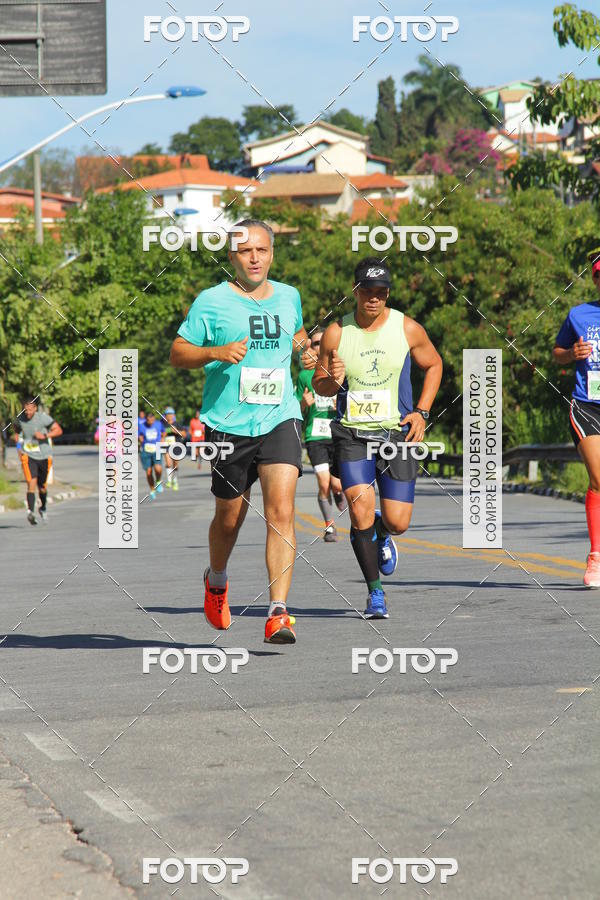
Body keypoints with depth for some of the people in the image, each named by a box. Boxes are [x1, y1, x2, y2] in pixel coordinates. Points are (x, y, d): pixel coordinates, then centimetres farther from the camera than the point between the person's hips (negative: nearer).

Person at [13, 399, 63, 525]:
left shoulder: (43, 417, -11)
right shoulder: (20, 418, -2)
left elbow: (58, 430, -11)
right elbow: (16, 431, 19)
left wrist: (45, 436, -25)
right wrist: (18, 446, 5)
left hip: (44, 456, 0)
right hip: (28, 455, 0)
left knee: (42, 486, 12)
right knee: (31, 482, -20)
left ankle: (43, 509, 38)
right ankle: (30, 511, -26)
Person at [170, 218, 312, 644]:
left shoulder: (288, 296, 12)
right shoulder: (212, 301, -2)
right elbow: (178, 353, -2)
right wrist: (217, 352, -18)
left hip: (280, 419, 2)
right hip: (228, 424, -2)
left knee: (281, 510, -16)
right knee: (230, 518, 10)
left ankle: (279, 614, -19)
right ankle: (217, 580, 43)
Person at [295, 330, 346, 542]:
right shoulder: (304, 375, 8)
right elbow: (299, 413, 14)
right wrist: (304, 403, -8)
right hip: (315, 435, 0)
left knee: (337, 484, -10)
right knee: (324, 484, -10)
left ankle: (338, 493, 28)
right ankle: (330, 525, 10)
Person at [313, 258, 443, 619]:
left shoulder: (407, 328, -3)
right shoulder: (336, 333, -3)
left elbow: (434, 364, 14)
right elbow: (320, 384, 10)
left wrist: (421, 412, 3)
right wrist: (332, 382, -15)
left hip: (397, 433, 0)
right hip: (352, 434, 0)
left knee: (398, 521, -4)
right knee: (361, 511, -18)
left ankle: (382, 534, 36)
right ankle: (376, 593, -2)